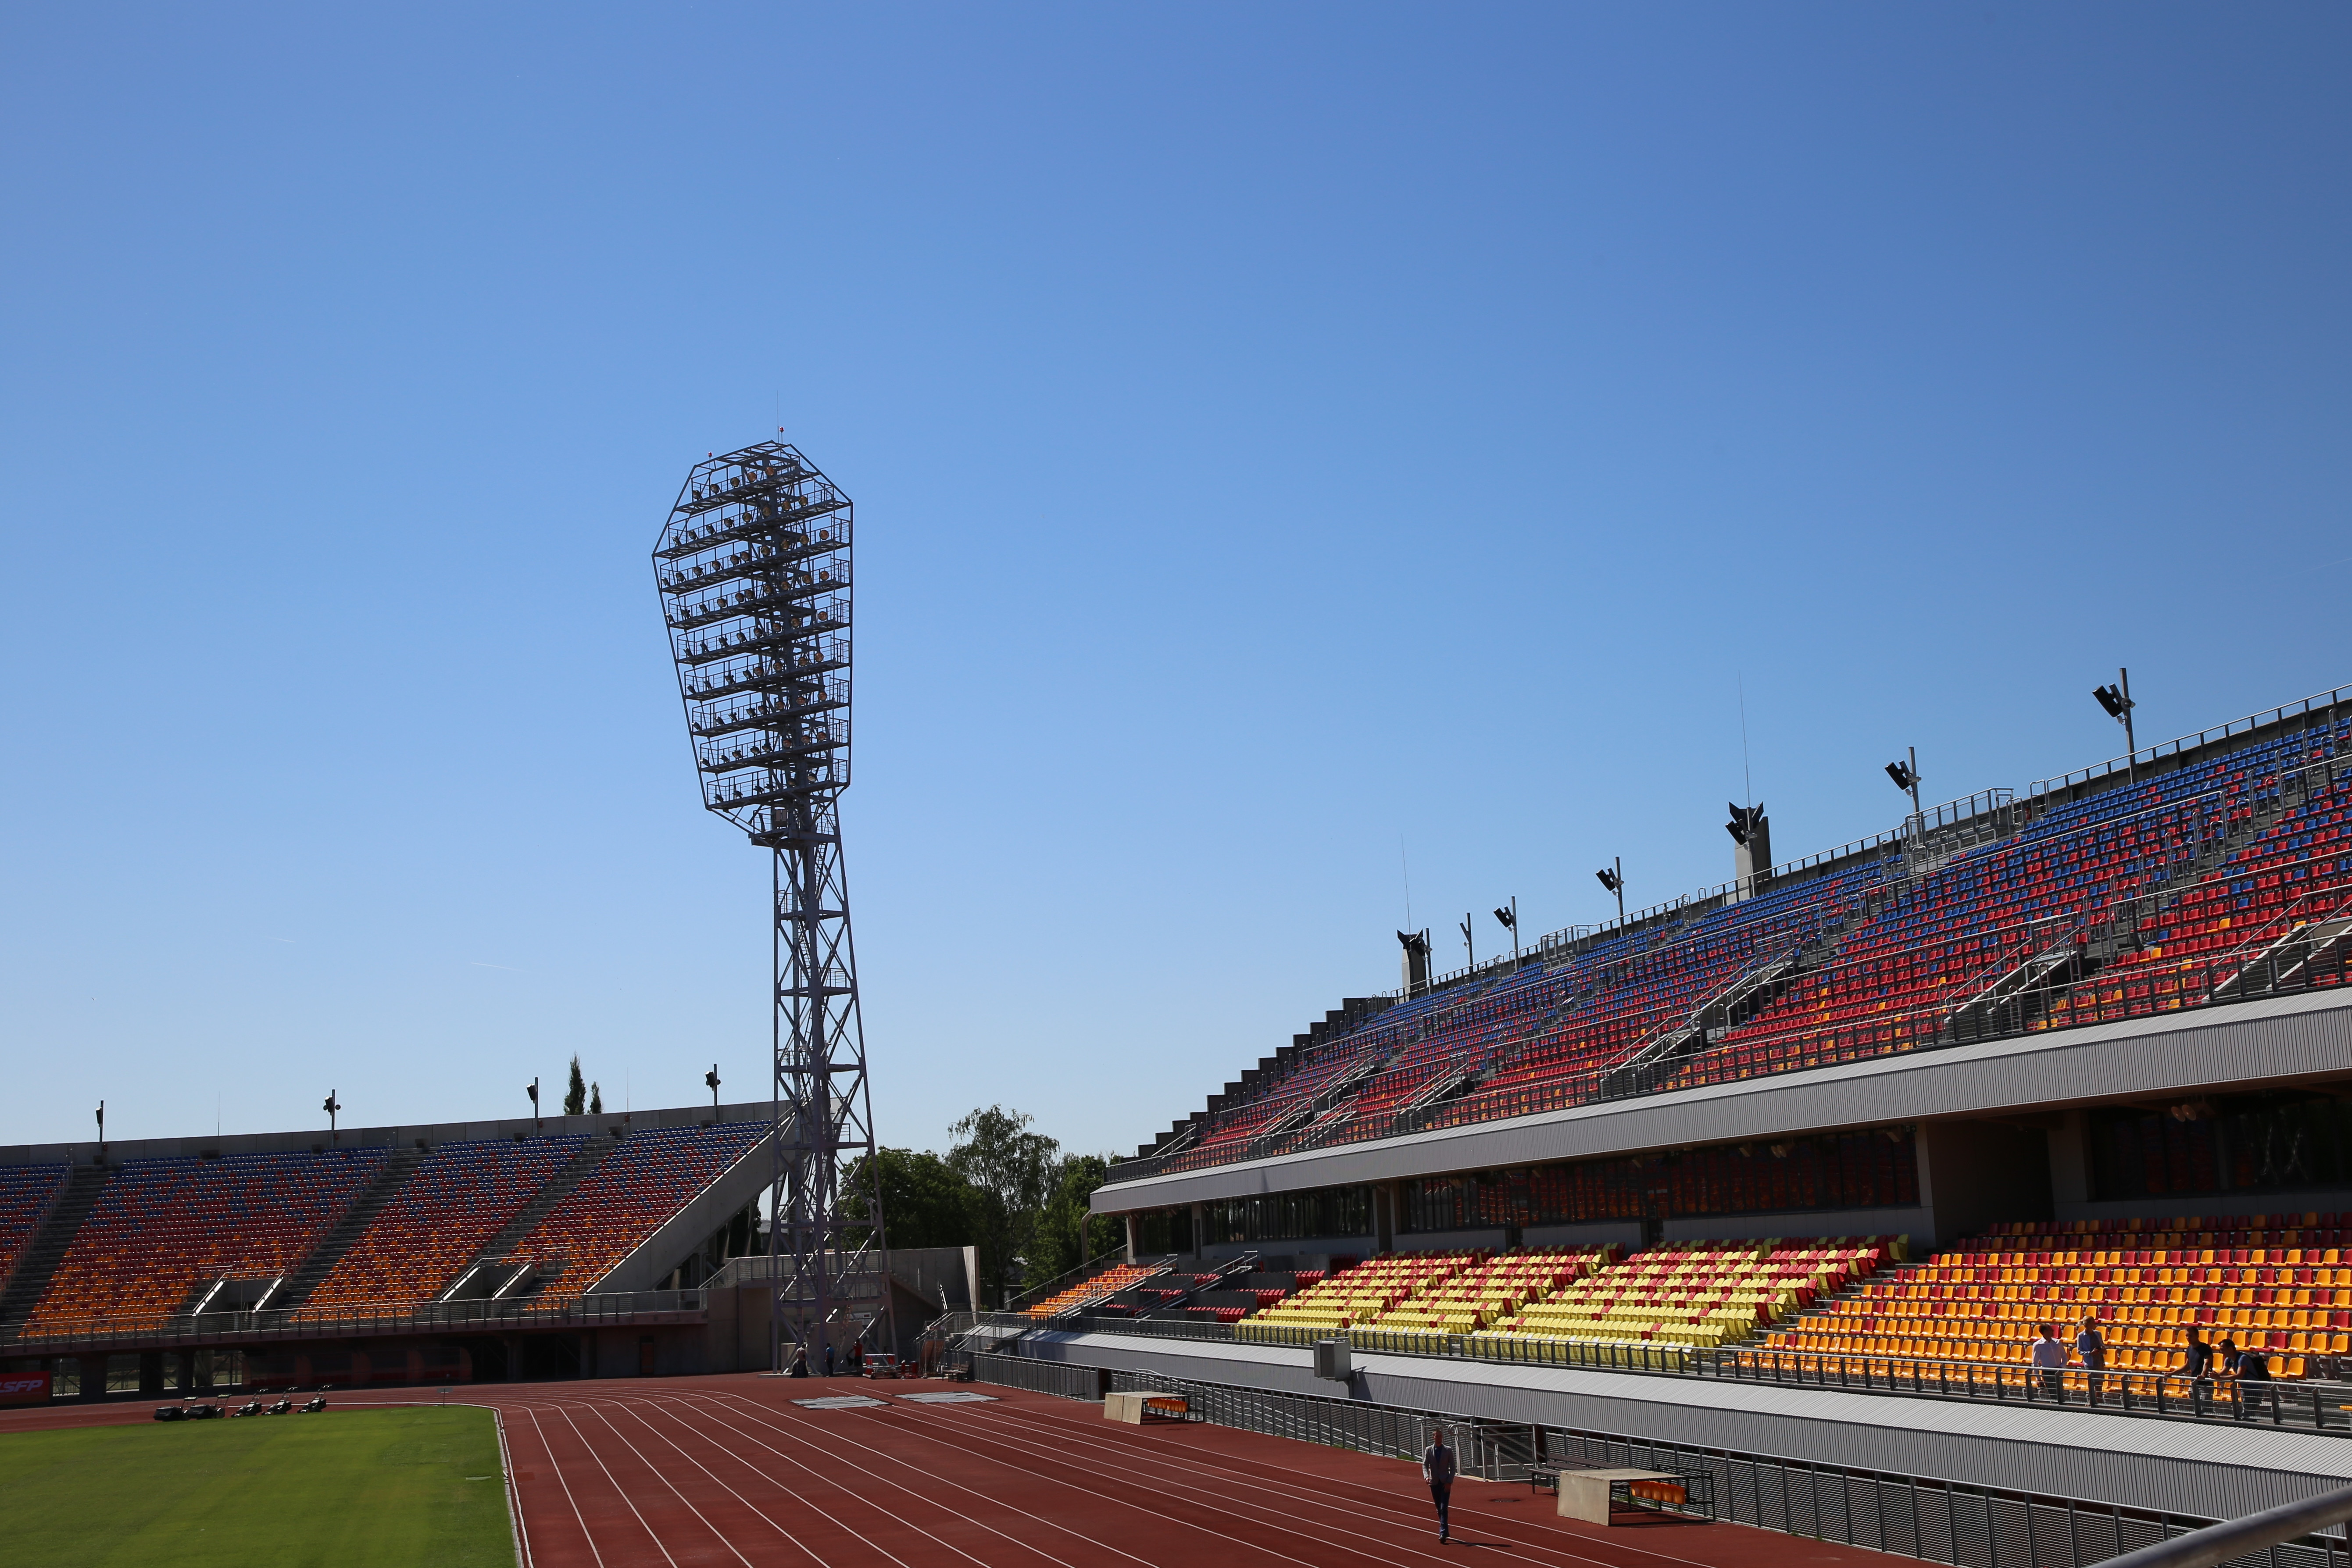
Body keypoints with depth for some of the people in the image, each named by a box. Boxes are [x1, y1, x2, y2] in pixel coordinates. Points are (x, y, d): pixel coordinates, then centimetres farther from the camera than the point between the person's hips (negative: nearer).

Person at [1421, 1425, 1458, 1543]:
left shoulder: (1448, 1450, 1)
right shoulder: (1428, 1450, 4)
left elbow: (1453, 1468, 1)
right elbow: (1425, 1465, -2)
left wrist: (1450, 1482, -10)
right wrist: (1426, 1476, -21)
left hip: (1445, 1483, -2)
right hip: (1434, 1483, 2)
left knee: (1444, 1508, -13)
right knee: (1439, 1509, 9)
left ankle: (1443, 1533, -17)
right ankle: (1446, 1531, 23)